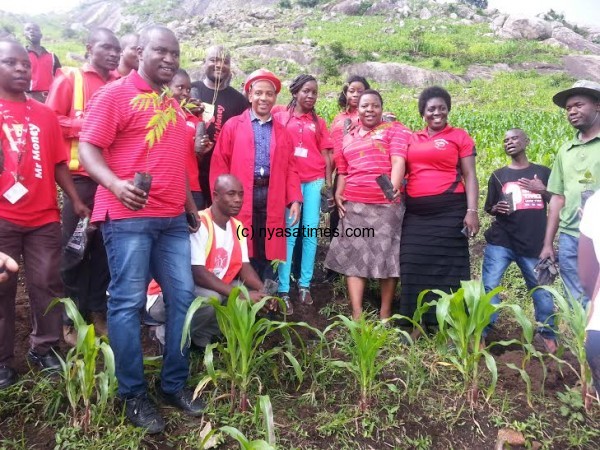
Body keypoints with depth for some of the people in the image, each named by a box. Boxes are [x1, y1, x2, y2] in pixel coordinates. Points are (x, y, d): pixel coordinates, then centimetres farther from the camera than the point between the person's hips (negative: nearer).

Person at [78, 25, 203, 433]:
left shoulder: (173, 104, 20)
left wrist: (191, 205, 21)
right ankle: (133, 395, 13)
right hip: (128, 217, -7)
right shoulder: (116, 94, -2)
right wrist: (115, 184, -27)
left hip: (173, 218, 7)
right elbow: (88, 148, -10)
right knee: (128, 302, -1)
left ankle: (175, 384, 21)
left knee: (182, 297, 7)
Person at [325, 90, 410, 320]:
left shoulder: (394, 129, 7)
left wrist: (394, 186, -27)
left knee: (387, 255, 0)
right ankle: (356, 314, 4)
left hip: (386, 203, -4)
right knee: (354, 255, 0)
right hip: (353, 204, 4)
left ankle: (385, 313, 12)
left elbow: (398, 160, -9)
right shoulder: (348, 137, 21)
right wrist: (338, 194, 7)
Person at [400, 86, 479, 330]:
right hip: (415, 214, 4)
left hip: (449, 211, -4)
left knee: (449, 268, -1)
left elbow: (469, 176, 0)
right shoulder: (412, 139, 15)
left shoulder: (460, 136, 5)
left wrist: (472, 211, -8)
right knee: (415, 269, 5)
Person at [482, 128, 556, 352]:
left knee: (542, 289, 8)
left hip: (534, 243, 1)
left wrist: (542, 190, -8)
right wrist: (496, 208, -11)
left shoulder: (543, 172, 9)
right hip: (500, 241, 0)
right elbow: (488, 208, 11)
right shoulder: (498, 175, 8)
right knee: (489, 286, -8)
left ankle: (547, 333, 30)